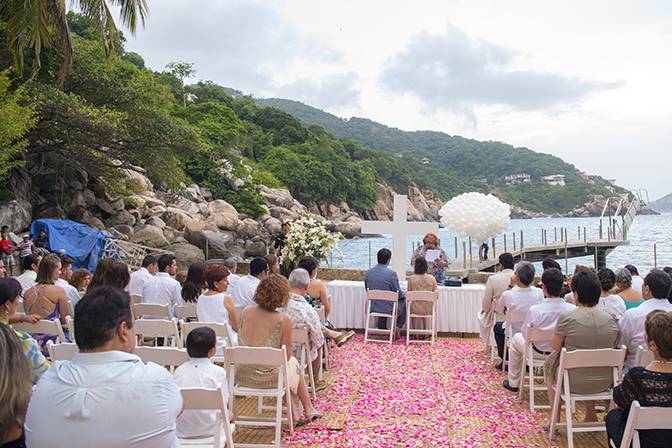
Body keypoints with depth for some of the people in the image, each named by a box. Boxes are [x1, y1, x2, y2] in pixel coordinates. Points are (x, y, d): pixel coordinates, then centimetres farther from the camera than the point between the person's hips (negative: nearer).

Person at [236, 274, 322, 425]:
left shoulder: (246, 311, -6)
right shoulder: (283, 319, -18)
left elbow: (241, 342, 9)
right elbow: (286, 355, -8)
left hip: (242, 375, 4)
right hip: (268, 377, -4)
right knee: (293, 363, 30)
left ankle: (294, 412, 37)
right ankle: (308, 409, 42)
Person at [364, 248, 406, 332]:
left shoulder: (368, 273, -5)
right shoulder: (391, 273, -19)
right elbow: (398, 293, -11)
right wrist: (404, 294, 11)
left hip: (373, 307, 4)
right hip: (388, 309, -4)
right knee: (403, 301, 25)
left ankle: (382, 328, 40)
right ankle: (398, 327, 27)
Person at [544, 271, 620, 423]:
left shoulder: (566, 318, -21)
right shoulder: (612, 319, -9)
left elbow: (556, 346, -7)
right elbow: (614, 348, 6)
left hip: (574, 382, -4)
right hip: (605, 382, 4)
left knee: (549, 363, 26)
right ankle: (591, 415, 40)